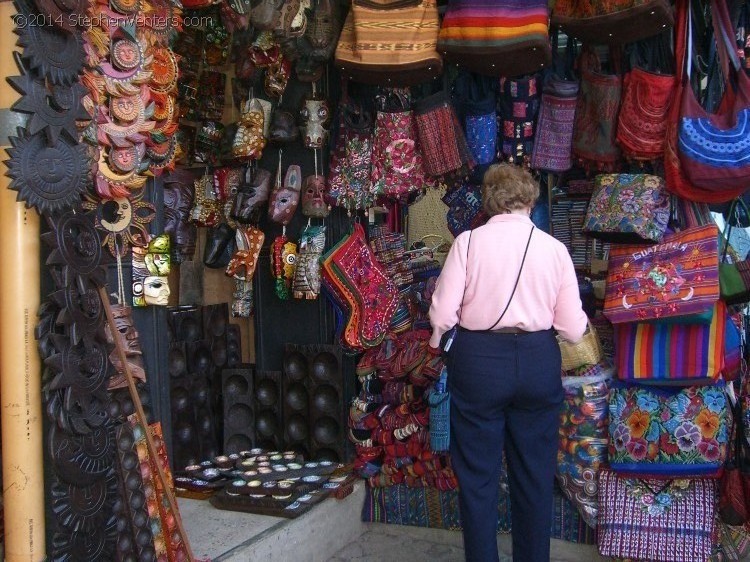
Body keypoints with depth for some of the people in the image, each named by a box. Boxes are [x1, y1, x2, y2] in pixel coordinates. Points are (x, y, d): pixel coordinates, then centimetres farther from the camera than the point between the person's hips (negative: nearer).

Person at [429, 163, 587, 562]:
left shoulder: (469, 241, -5)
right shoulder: (554, 248, 0)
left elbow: (442, 315, -10)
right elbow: (573, 330, -2)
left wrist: (438, 338, 11)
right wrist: (581, 320, 21)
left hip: (477, 362, -2)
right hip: (539, 363, 2)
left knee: (477, 474, 11)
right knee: (535, 475, 16)